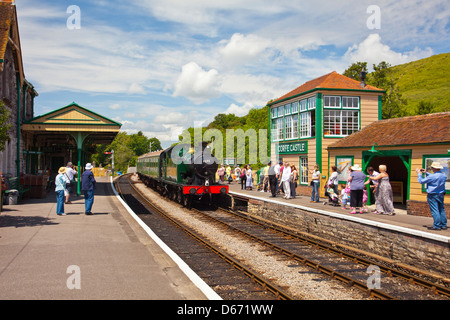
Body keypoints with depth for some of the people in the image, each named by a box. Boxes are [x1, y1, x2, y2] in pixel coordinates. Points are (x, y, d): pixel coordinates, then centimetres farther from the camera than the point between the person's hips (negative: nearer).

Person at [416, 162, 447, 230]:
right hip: (441, 195, 7)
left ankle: (437, 226, -5)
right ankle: (443, 225, 16)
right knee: (441, 210, 12)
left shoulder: (432, 177, -21)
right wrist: (426, 173, 25)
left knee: (435, 211, -5)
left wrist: (419, 173, 6)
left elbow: (421, 181, -8)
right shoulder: (444, 175, 4)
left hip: (432, 196, -7)